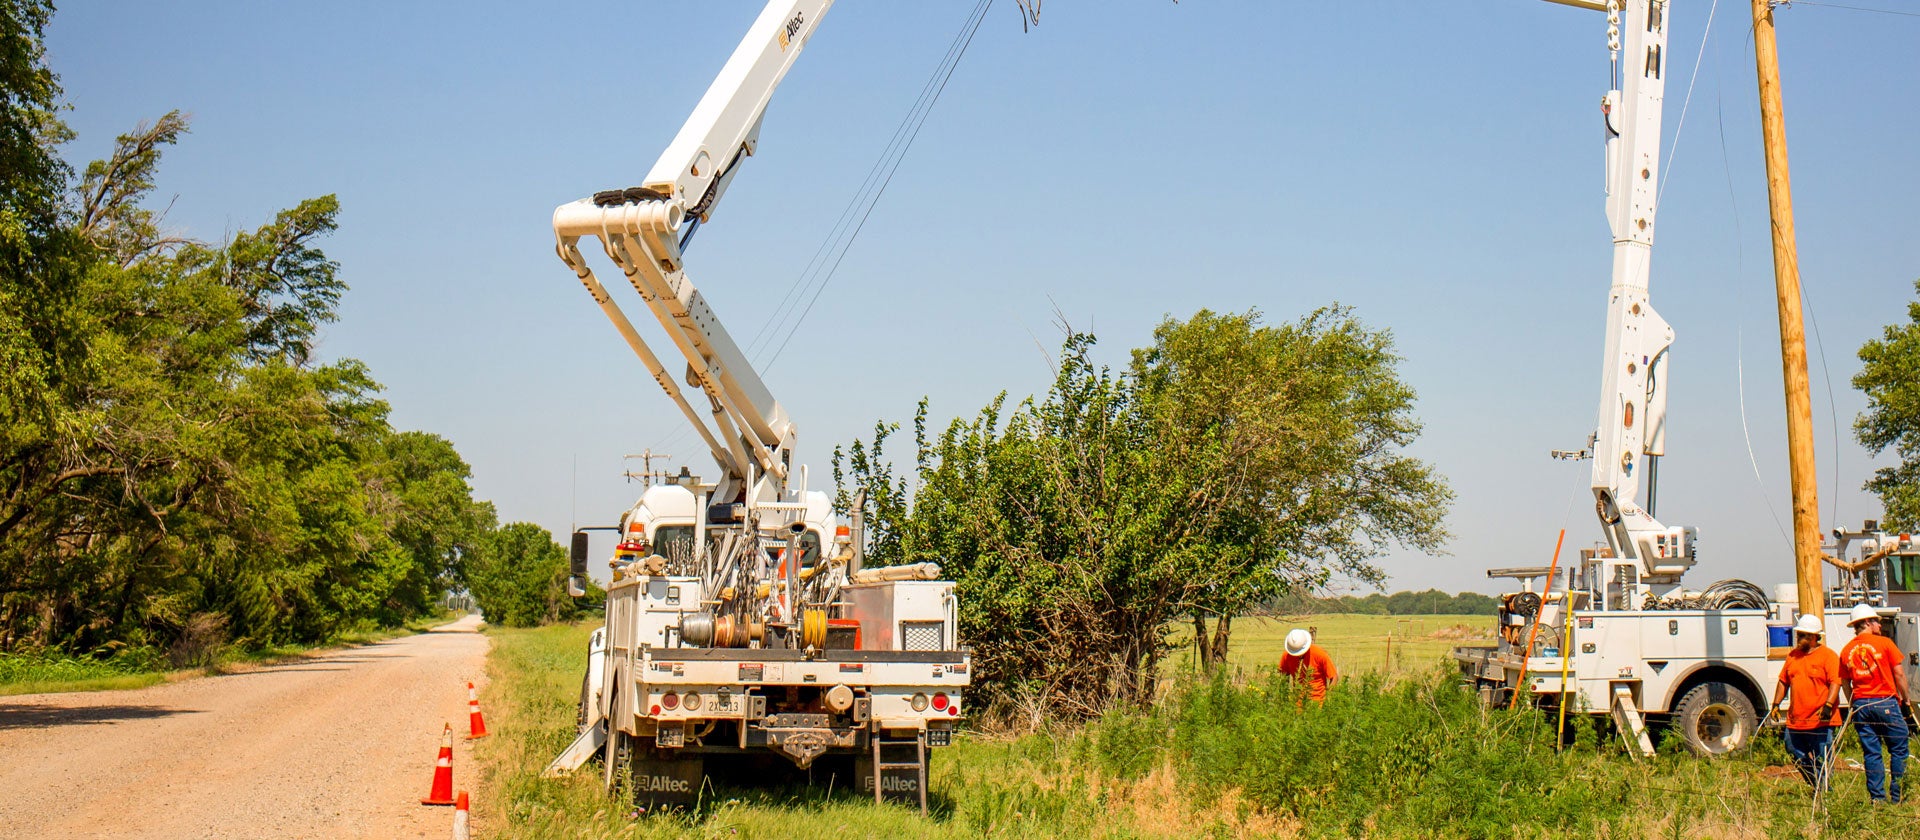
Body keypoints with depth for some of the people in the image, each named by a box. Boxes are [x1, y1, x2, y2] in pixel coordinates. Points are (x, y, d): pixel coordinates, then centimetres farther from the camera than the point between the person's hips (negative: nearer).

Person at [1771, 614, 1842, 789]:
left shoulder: (1828, 656, -5)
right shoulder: (1792, 655, 15)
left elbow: (1835, 683, -13)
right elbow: (1783, 681, 20)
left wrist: (1828, 705, -25)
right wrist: (1776, 704, 11)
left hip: (1820, 721, -7)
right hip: (1795, 720, 7)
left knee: (1821, 761, -3)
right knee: (1797, 757, 11)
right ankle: (1816, 787, 25)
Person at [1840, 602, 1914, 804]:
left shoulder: (1846, 651, 6)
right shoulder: (1884, 643, -4)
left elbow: (1846, 683, 10)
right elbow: (1899, 674, -3)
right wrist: (1905, 699, 8)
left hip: (1861, 704, 4)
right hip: (1886, 702, -4)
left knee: (1871, 753, 6)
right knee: (1898, 750, 5)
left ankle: (1877, 797, 5)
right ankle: (1898, 796, 3)